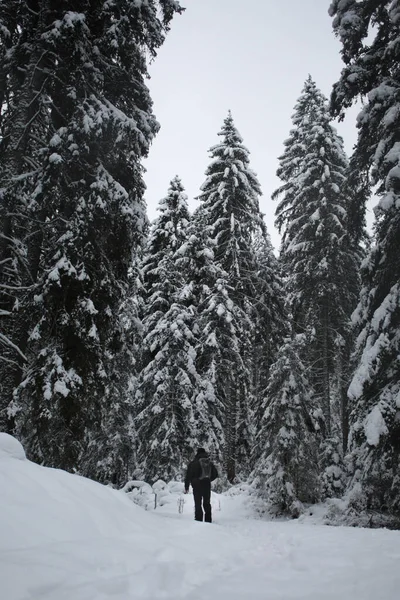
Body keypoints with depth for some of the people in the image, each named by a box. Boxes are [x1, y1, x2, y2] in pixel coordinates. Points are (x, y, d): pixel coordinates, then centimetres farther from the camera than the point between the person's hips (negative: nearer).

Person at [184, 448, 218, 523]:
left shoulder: (193, 464, -7)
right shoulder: (210, 463, 6)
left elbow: (188, 476, -7)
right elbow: (215, 474, 12)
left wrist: (186, 487, 0)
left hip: (197, 486, -4)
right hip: (207, 485, 4)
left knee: (198, 504, 3)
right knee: (207, 503, 15)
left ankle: (199, 520, -4)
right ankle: (208, 520, 15)